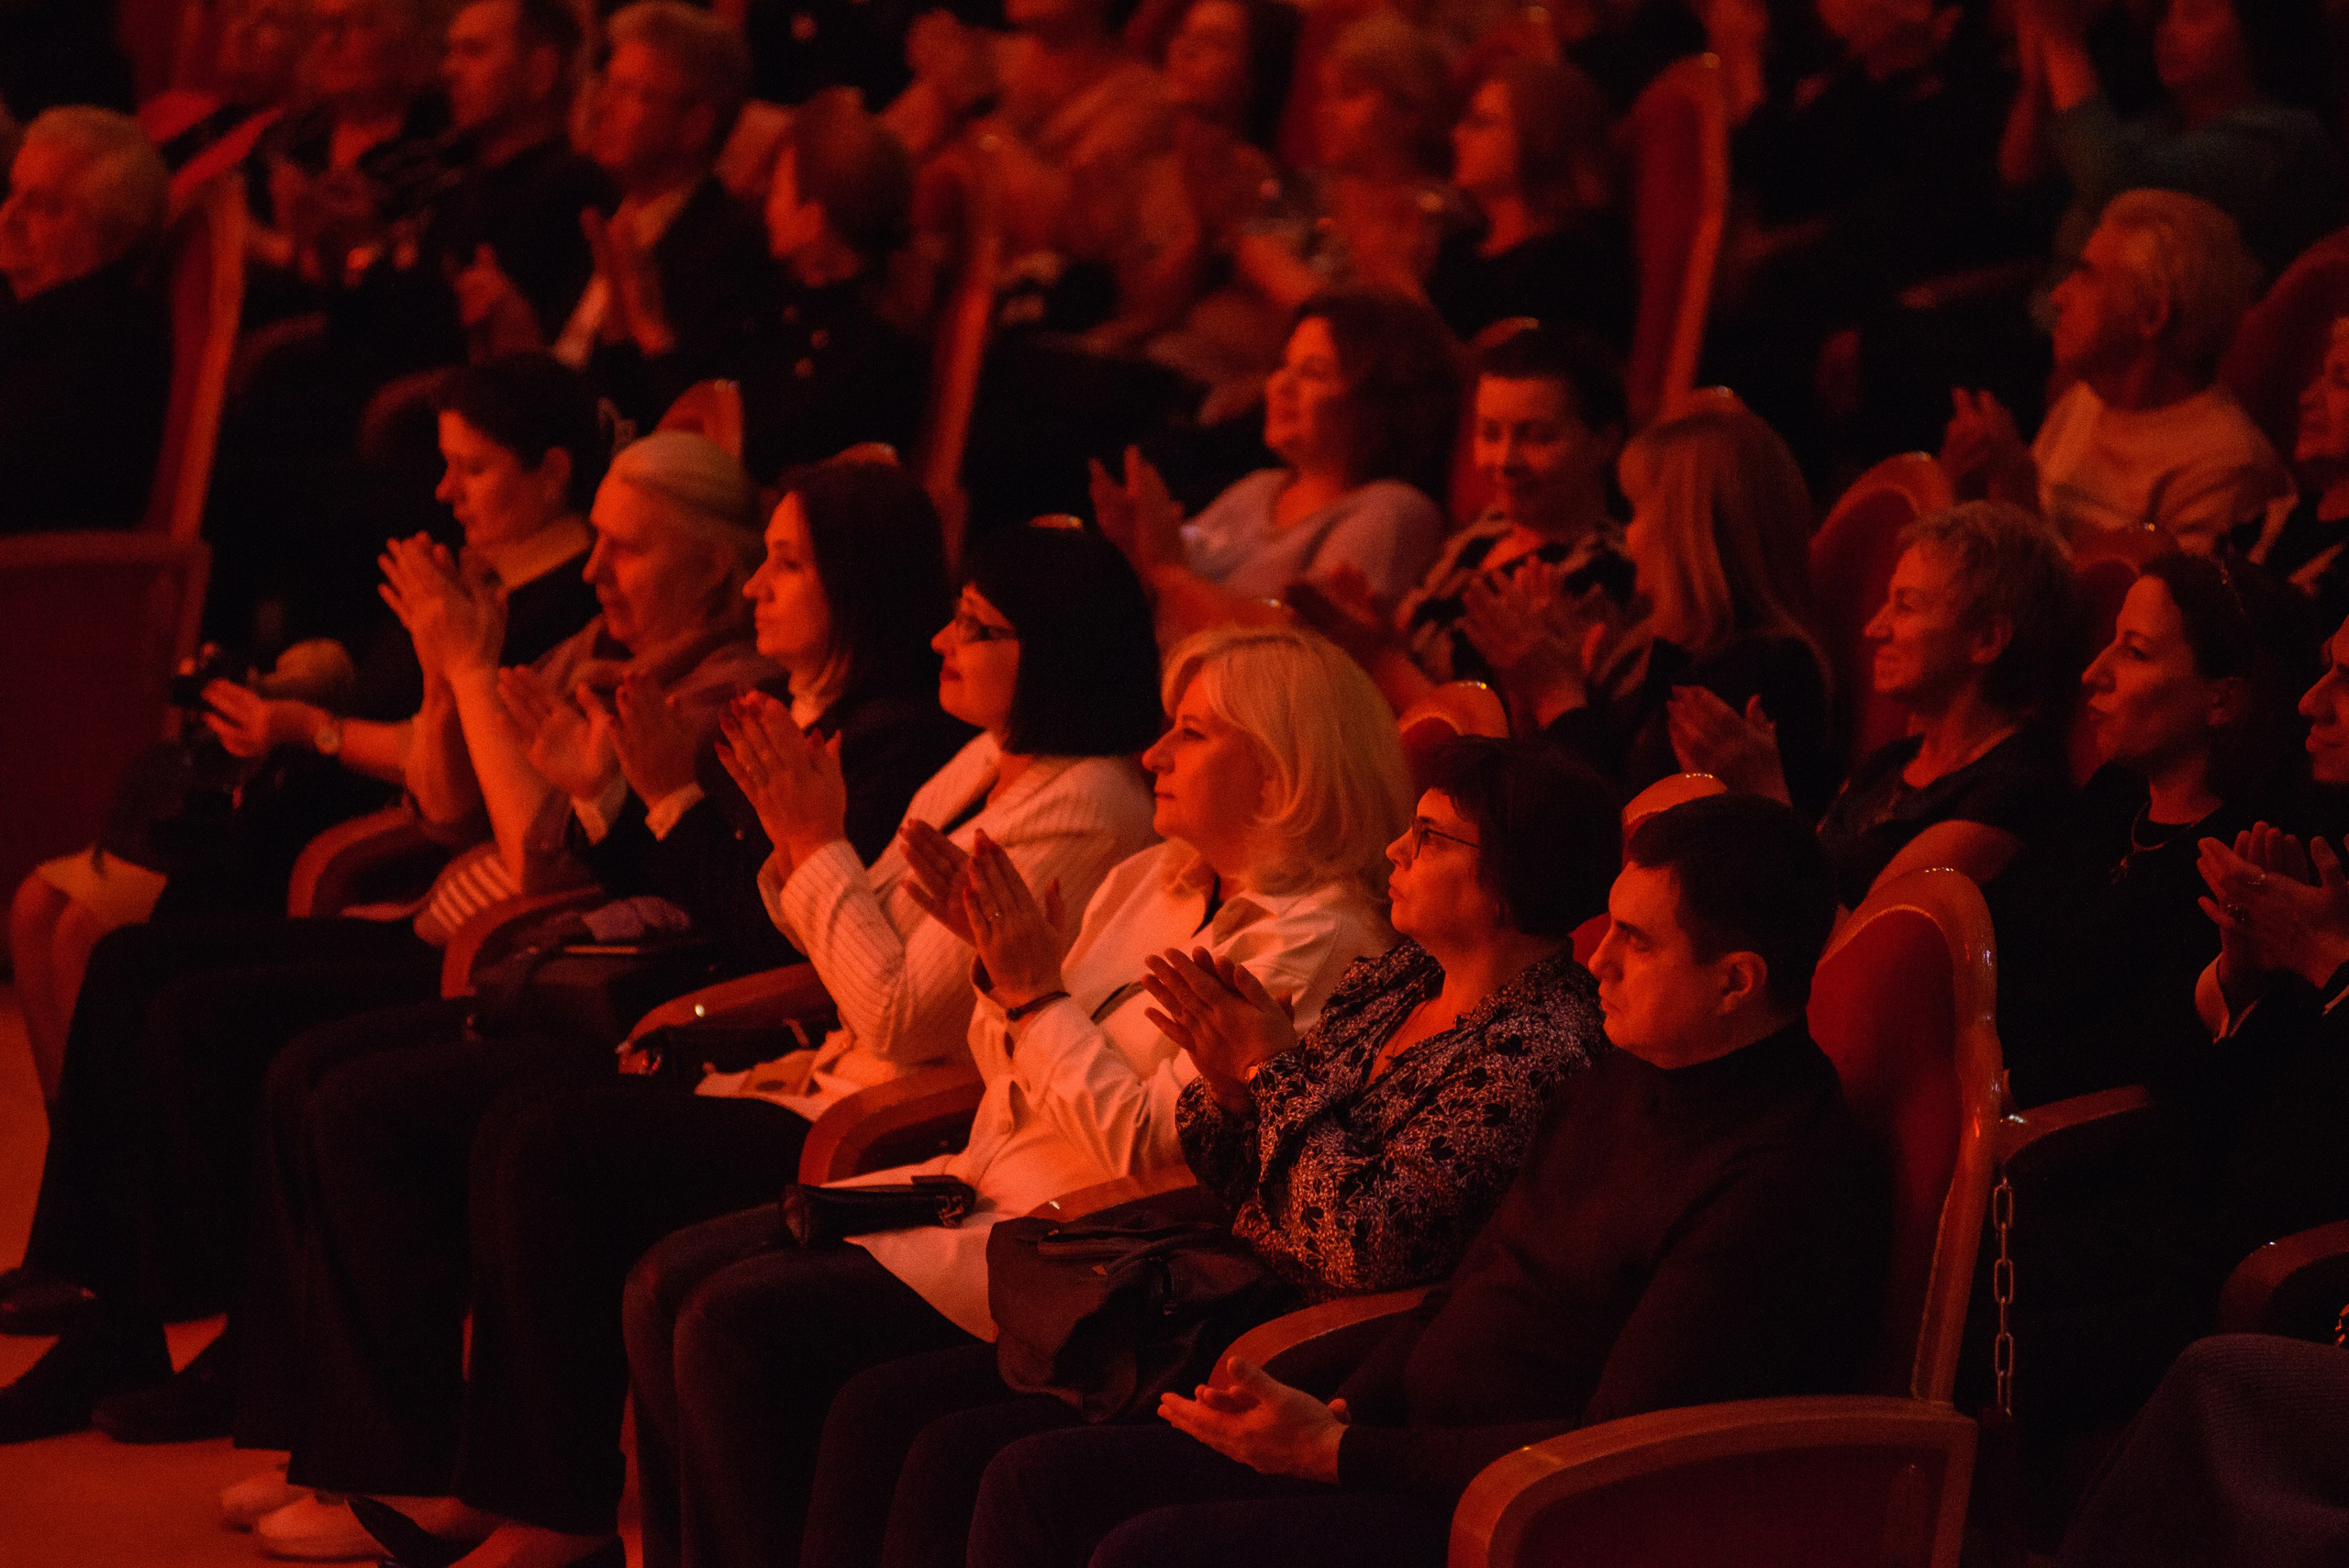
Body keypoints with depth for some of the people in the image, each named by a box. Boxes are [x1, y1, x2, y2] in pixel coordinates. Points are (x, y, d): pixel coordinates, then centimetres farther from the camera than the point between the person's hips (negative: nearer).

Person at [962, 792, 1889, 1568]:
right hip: (1421, 1453, 10)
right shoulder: (1622, 1082, 14)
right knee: (1039, 1483, 0)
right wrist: (1342, 1416, 0)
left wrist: (1338, 1453, -18)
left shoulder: (1779, 1183, -19)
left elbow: (1618, 1455, -22)